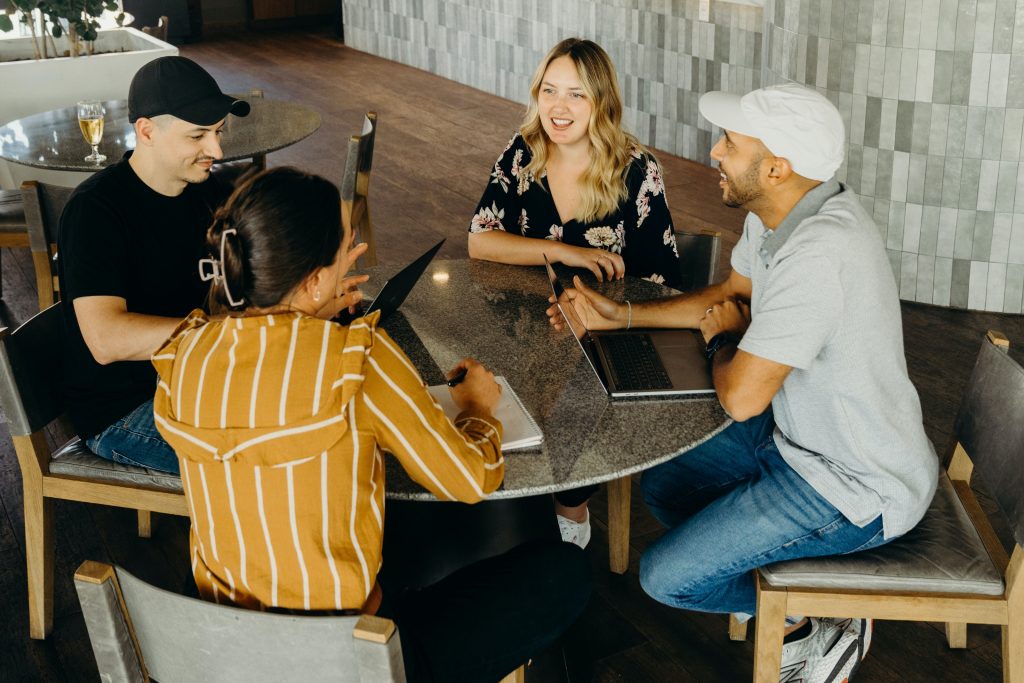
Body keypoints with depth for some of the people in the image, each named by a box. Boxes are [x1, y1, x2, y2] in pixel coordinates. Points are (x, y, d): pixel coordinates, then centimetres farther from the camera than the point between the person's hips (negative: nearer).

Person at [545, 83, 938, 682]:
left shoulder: (817, 252, -34)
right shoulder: (776, 214, -3)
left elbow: (741, 396, -31)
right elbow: (732, 295, 16)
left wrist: (723, 336, -8)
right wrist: (621, 315, 9)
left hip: (856, 490, -10)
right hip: (802, 434, 10)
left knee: (665, 577, -8)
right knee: (662, 485, 18)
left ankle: (816, 630, 12)